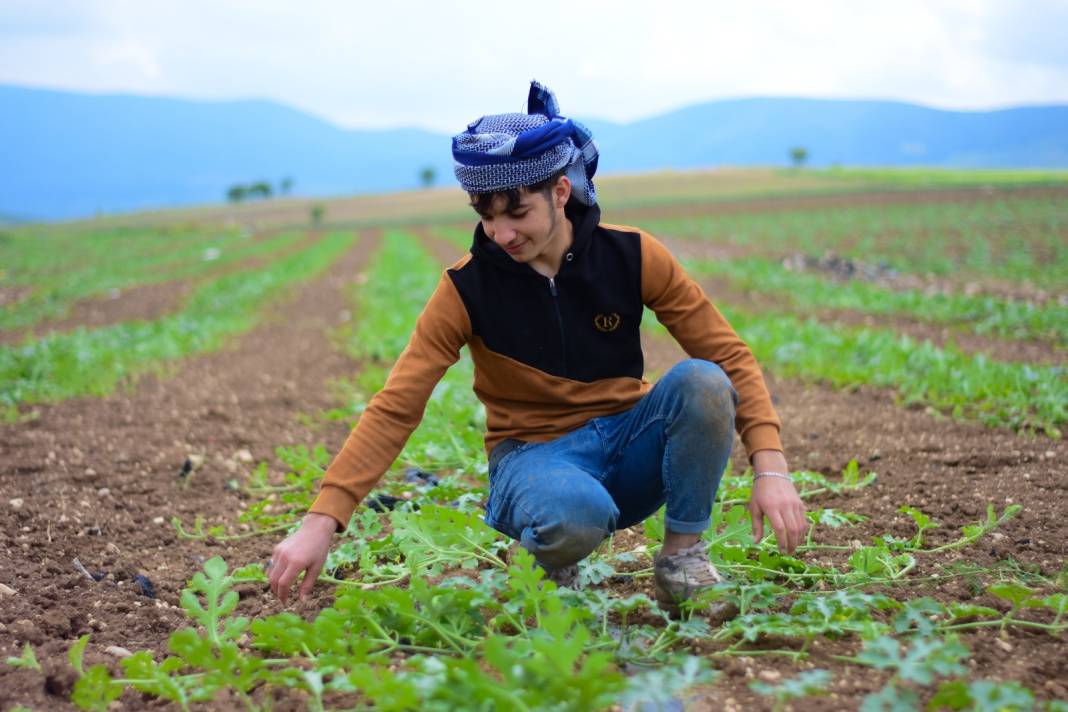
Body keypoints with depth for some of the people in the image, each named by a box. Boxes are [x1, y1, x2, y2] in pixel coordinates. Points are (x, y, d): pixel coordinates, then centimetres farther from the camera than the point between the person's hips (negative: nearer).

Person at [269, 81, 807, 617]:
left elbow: (730, 357, -7)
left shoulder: (632, 256, -8)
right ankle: (552, 558, -2)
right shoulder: (467, 289, -12)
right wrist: (321, 523, -25)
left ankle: (683, 551, -9)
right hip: (534, 455, -2)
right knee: (575, 513, -40)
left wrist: (771, 469, -21)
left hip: (626, 444, 3)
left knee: (703, 383, -29)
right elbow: (394, 409, -16)